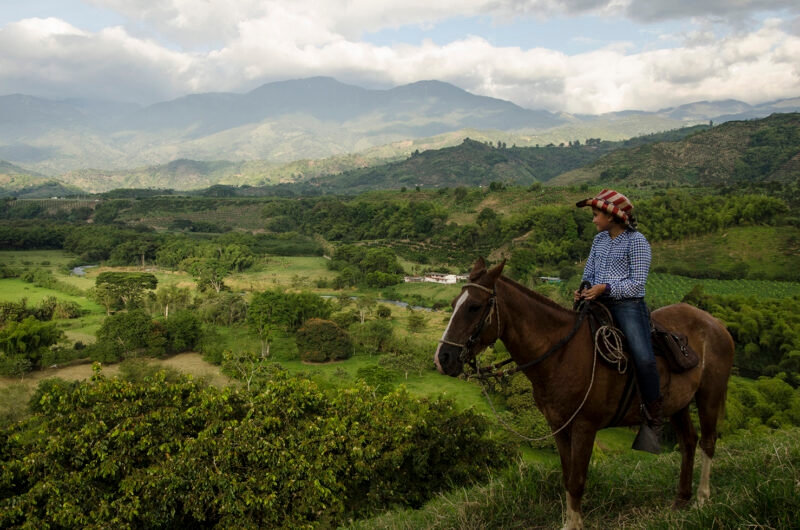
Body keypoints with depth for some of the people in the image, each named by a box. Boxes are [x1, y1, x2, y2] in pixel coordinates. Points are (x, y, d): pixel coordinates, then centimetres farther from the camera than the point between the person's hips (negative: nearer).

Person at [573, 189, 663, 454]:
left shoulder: (636, 241, -5)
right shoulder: (599, 240, 15)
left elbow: (637, 282, -12)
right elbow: (589, 274, 17)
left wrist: (606, 287, -22)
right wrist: (583, 290, -4)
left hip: (628, 306, -7)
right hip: (598, 303, 7)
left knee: (644, 360, -24)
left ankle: (652, 421, -7)